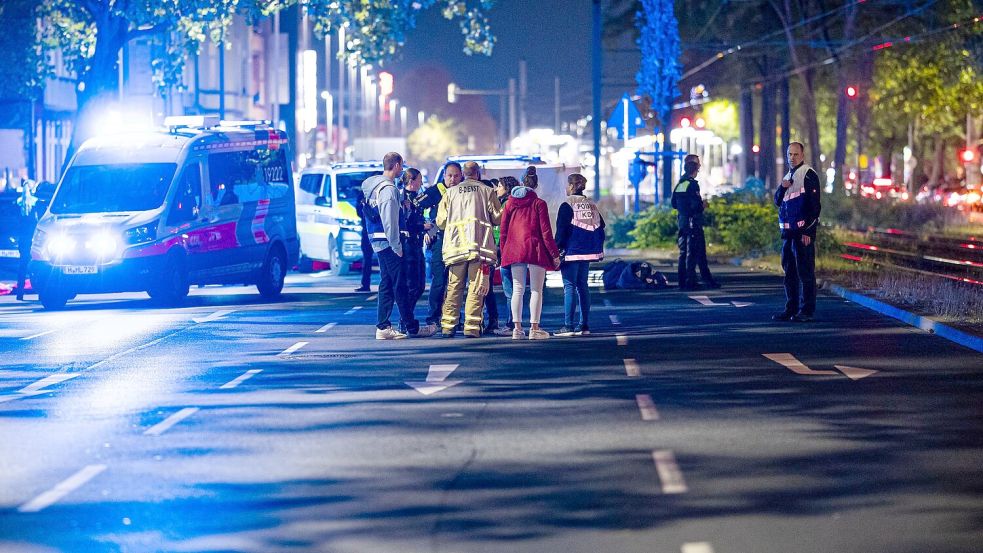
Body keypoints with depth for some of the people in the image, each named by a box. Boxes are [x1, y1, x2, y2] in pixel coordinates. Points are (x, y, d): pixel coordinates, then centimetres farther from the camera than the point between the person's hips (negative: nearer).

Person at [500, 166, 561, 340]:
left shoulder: (510, 204, 7)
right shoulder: (539, 204, -5)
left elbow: (503, 231, 8)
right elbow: (546, 232, -6)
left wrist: (504, 253, 14)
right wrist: (555, 254, -2)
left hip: (514, 251, 4)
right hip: (535, 251, -4)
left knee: (517, 290, 8)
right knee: (536, 290, -1)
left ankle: (517, 328, 4)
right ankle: (534, 328, -6)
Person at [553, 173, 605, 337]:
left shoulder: (567, 206, -9)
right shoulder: (591, 205, 12)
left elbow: (561, 231, -12)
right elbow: (600, 228, 13)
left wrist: (557, 250, -5)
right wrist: (599, 249, 18)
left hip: (571, 251, -7)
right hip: (587, 251, 7)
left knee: (569, 286, -7)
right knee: (582, 286, 12)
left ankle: (568, 326, -12)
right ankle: (584, 325, 11)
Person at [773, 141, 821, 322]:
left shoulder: (809, 175, -7)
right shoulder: (788, 176, 20)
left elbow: (814, 204, -13)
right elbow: (777, 201, 19)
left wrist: (808, 231, -18)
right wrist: (782, 188, -3)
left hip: (803, 232, -9)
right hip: (788, 231, 9)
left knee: (805, 271, -8)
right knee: (789, 271, 12)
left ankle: (806, 311, -7)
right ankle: (791, 309, 18)